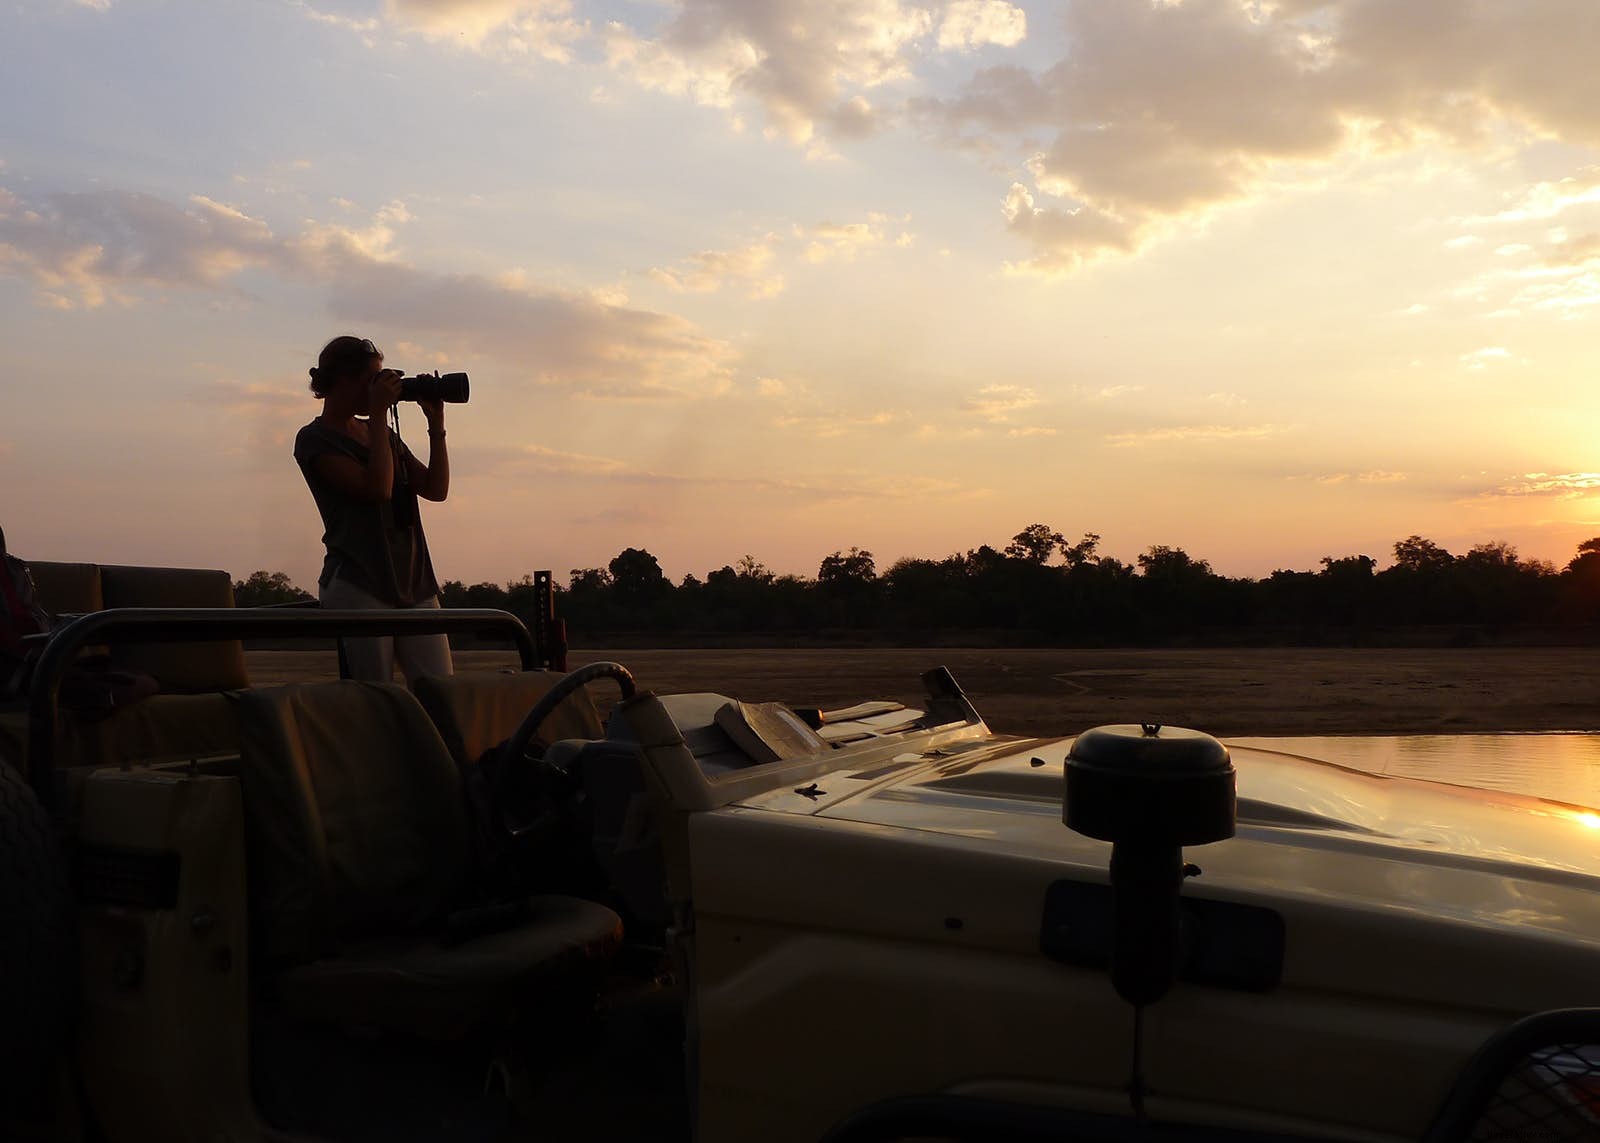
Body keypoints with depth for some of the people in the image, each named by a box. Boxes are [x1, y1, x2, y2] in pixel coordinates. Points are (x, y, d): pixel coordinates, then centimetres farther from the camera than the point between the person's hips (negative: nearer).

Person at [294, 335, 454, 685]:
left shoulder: (384, 433, 20)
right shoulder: (315, 440, -1)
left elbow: (436, 489, 13)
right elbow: (378, 488, -16)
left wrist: (436, 424, 6)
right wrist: (379, 414, -10)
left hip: (414, 583, 6)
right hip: (358, 587, -6)